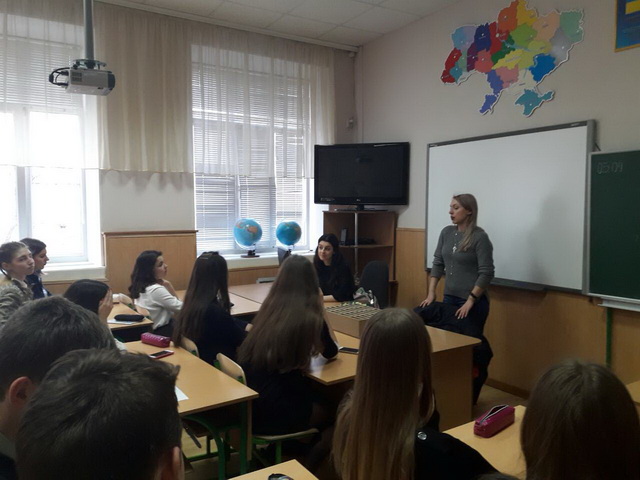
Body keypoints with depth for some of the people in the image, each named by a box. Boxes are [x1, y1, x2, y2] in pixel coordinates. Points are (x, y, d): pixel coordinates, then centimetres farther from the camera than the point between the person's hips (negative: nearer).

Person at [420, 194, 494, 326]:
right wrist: (431, 293, -1)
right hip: (449, 297, 6)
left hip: (473, 300, -5)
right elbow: (438, 264, 6)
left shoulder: (480, 237, -14)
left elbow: (486, 274, -17)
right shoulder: (446, 232, 4)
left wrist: (470, 301, -20)